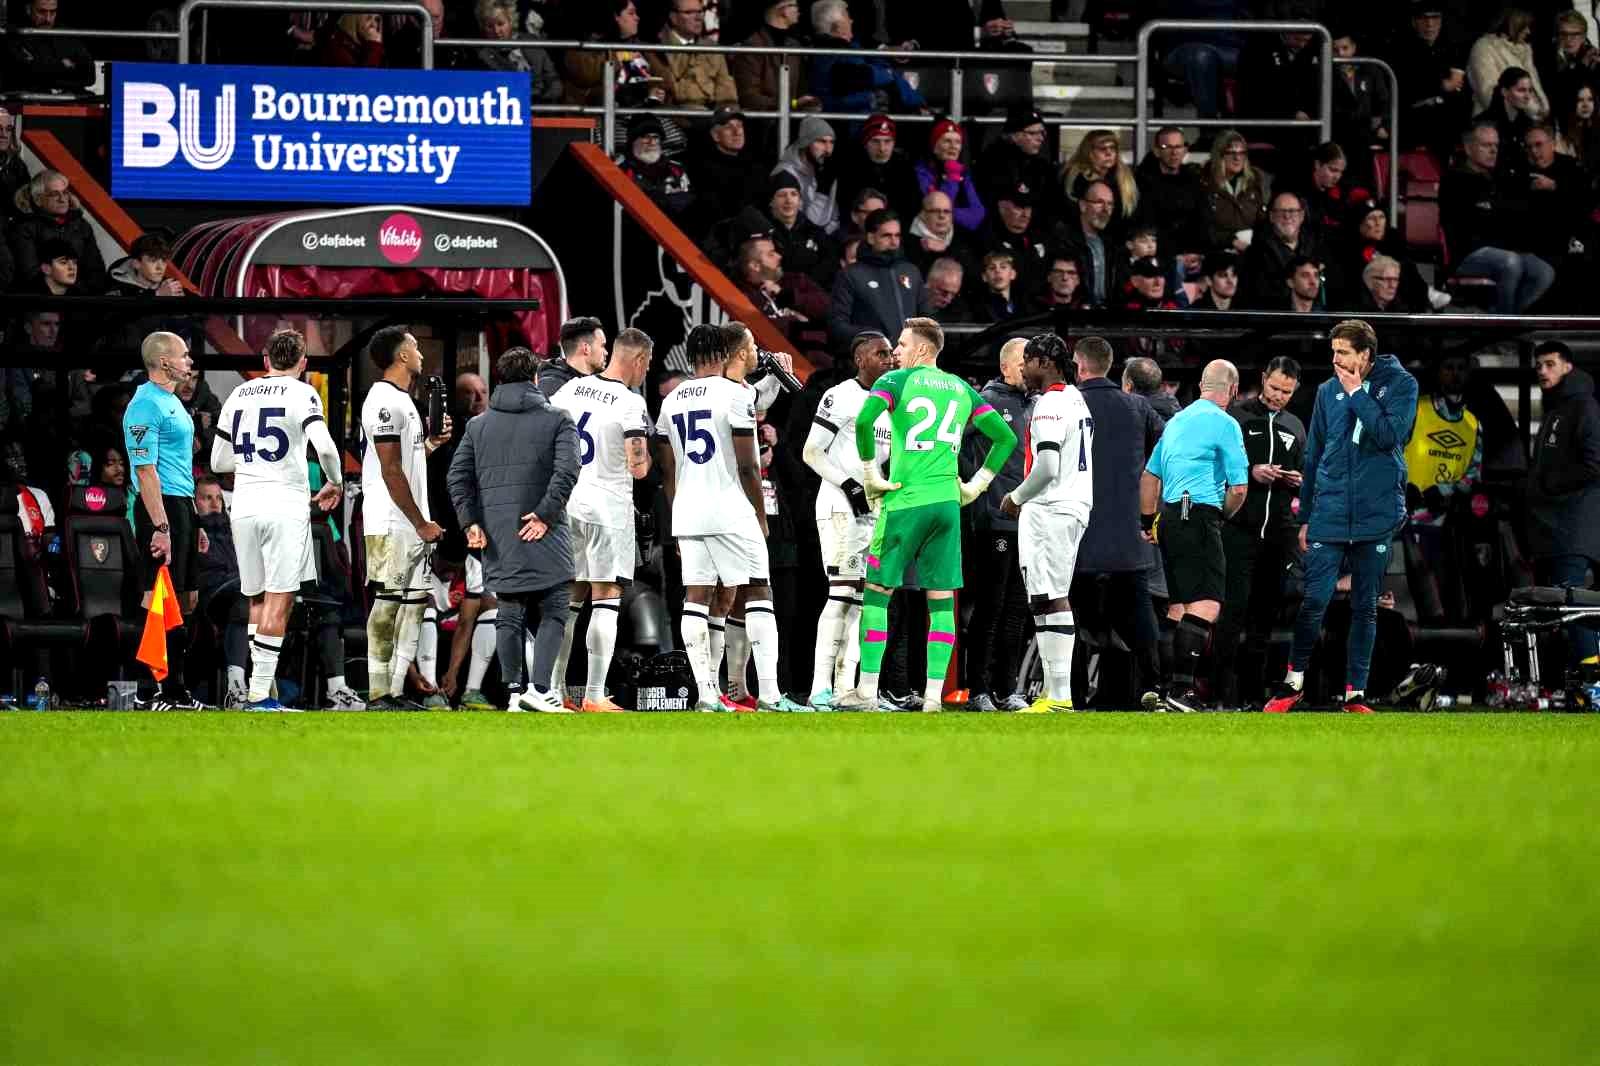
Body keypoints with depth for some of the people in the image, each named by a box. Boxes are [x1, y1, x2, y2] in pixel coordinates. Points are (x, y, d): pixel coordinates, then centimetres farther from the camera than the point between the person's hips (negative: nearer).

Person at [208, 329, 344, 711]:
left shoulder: (238, 395, 13)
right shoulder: (302, 394, -3)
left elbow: (218, 461, 17)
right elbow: (325, 447, -17)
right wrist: (335, 484, 1)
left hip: (244, 507, 5)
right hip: (285, 506, -5)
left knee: (257, 600, 15)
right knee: (279, 601, -4)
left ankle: (257, 689, 13)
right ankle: (259, 694, -10)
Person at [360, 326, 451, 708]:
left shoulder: (402, 400, 19)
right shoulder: (385, 401, -14)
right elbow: (392, 471, -18)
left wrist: (432, 442, 11)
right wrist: (422, 523, -16)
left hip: (411, 524, 10)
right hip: (392, 524, -10)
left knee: (413, 604, 10)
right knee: (388, 604, -9)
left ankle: (395, 691, 13)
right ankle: (378, 695, -9)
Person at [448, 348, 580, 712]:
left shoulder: (478, 425, 12)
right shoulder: (556, 420, 1)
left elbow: (458, 476, 5)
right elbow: (567, 470, -12)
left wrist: (470, 521, 2)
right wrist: (545, 513, -12)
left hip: (495, 534, 4)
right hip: (542, 534, -4)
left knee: (509, 614, 10)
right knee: (553, 611, 0)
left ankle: (513, 691, 8)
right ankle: (539, 686, -13)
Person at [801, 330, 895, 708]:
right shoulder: (841, 398, -9)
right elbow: (811, 452, -12)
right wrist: (850, 487, -18)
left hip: (875, 511, 9)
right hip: (841, 507, -8)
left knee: (861, 599, 6)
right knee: (842, 594, -14)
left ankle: (845, 687, 8)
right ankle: (821, 688, -17)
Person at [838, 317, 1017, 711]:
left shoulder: (896, 382, -1)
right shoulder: (961, 389, 14)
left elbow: (864, 421, -19)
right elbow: (1005, 437, 14)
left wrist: (869, 475, -10)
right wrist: (975, 485, 16)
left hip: (905, 501, -4)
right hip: (948, 502, 4)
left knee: (877, 592, 3)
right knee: (942, 598, 6)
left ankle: (867, 691, 0)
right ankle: (934, 694, 1)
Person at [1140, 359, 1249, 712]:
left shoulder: (1177, 421, 19)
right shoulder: (1225, 424, -6)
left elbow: (1149, 476, 24)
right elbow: (1238, 487, -9)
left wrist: (1148, 523, 30)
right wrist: (1223, 516, 9)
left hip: (1169, 519, 9)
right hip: (1199, 516, -9)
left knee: (1178, 604, 14)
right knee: (1206, 603, -14)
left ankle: (1171, 686, 14)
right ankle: (1181, 686, -25)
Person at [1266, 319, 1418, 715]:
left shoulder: (1399, 384, 0)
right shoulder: (1328, 391, 8)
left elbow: (1391, 436, -15)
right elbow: (1313, 456, 14)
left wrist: (1357, 393, -11)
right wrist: (1305, 517, 13)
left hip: (1375, 515, -2)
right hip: (1329, 515, 2)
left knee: (1365, 607, 5)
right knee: (1314, 600, -5)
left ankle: (1356, 692, 12)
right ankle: (1294, 681, 10)